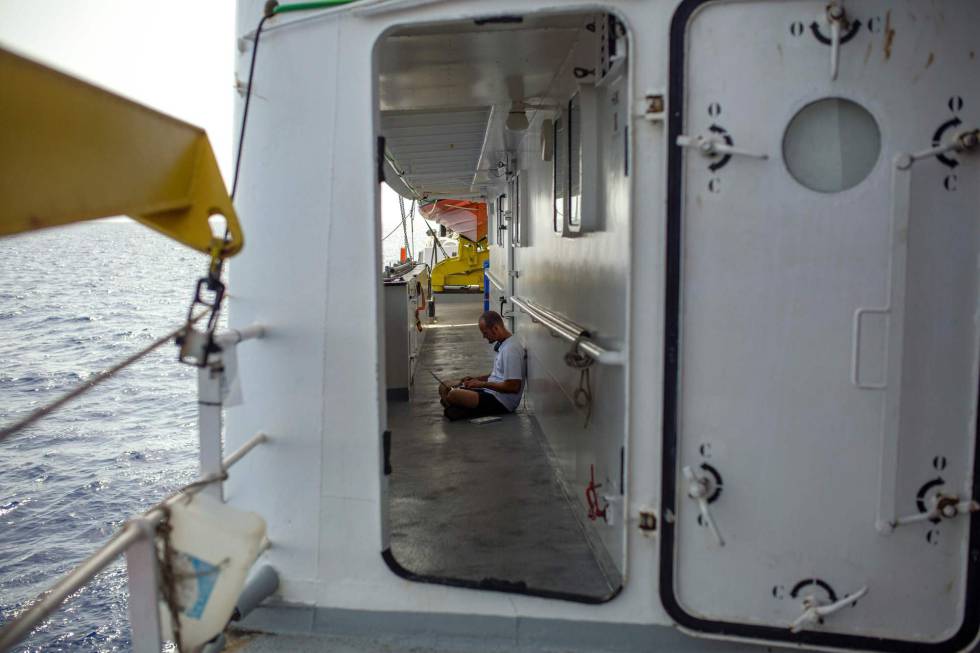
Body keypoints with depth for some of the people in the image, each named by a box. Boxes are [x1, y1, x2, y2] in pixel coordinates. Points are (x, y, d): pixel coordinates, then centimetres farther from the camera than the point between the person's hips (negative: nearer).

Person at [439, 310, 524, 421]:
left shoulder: (511, 349, -20)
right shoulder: (502, 344, 12)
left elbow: (513, 386, -24)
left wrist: (482, 383, -16)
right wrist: (476, 378, 9)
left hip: (502, 402, -11)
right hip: (492, 392, 11)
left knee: (453, 395, -30)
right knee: (444, 388, 5)